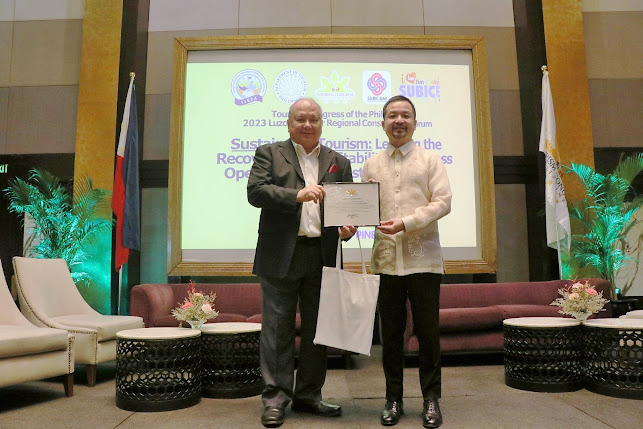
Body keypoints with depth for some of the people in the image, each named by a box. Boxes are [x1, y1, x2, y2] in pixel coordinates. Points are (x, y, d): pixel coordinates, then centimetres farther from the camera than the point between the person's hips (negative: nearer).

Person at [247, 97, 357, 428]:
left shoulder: (338, 163, 16)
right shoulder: (269, 153, 7)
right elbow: (255, 191, -8)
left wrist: (348, 227, -9)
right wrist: (297, 195, -20)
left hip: (322, 257, 3)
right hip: (281, 255, -3)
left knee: (317, 329, 10)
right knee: (278, 329, 1)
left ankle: (308, 396, 23)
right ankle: (275, 399, 12)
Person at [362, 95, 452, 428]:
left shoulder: (430, 160, 7)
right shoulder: (371, 165, 14)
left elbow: (443, 202, -3)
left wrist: (406, 222, -14)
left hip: (422, 258, -2)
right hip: (386, 259, 2)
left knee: (427, 331, 2)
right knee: (391, 332, 8)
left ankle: (431, 399, 18)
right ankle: (393, 399, 21)